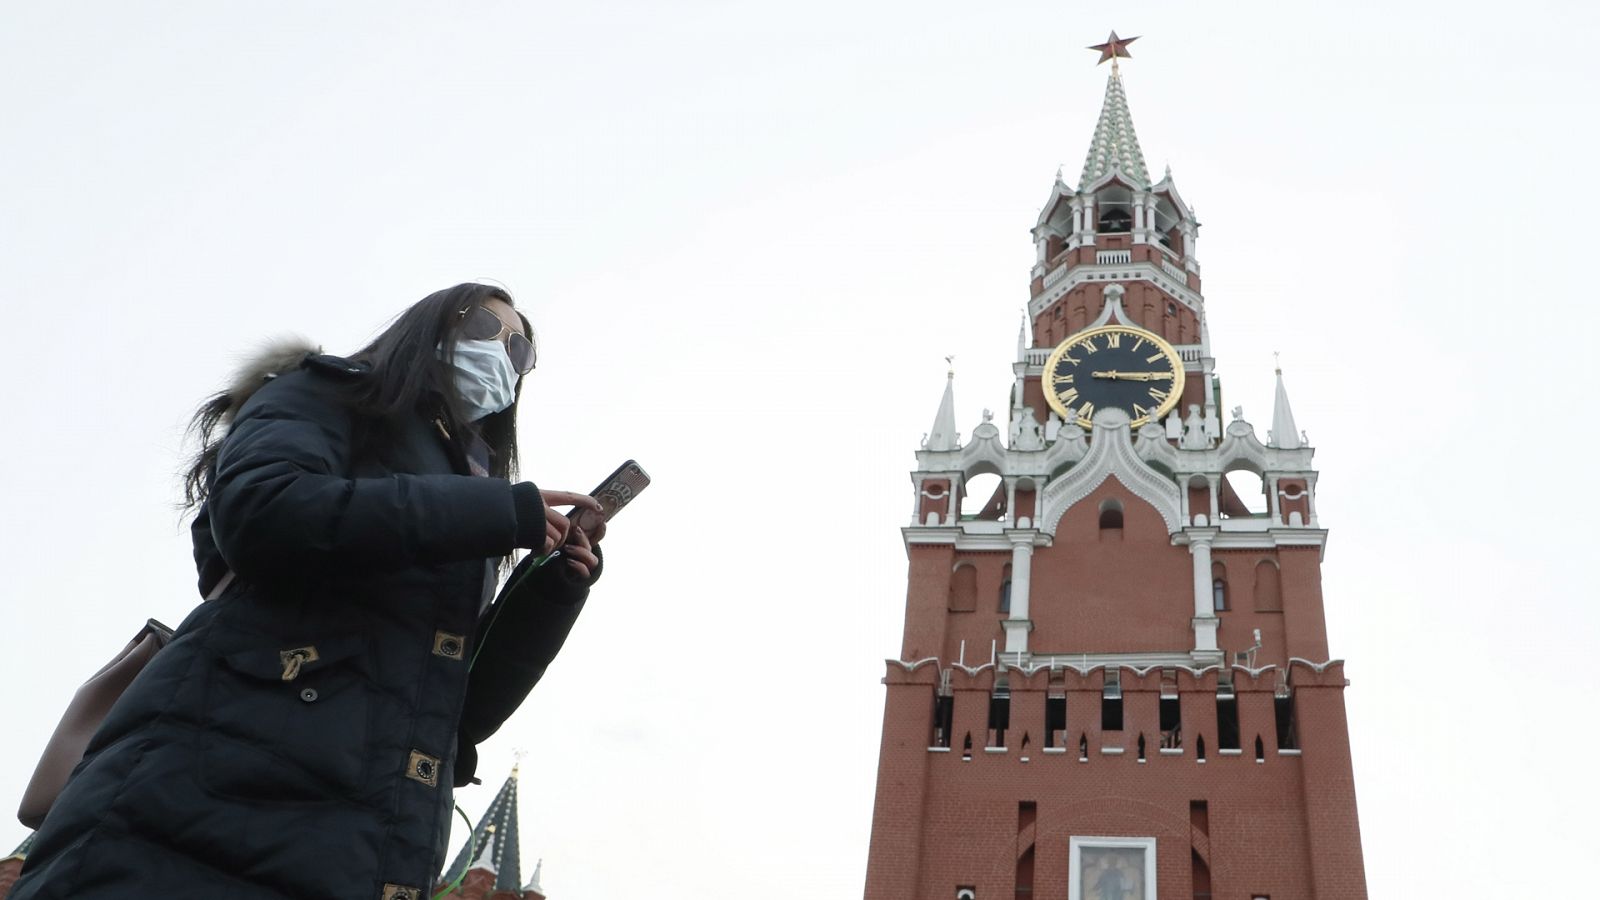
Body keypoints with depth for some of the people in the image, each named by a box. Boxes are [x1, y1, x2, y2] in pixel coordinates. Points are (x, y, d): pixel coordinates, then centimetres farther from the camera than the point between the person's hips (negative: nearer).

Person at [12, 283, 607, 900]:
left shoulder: (467, 533, 27)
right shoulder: (331, 395, 11)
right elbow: (260, 512, -13)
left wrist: (553, 592, 5)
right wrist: (505, 513, -8)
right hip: (222, 799, -6)